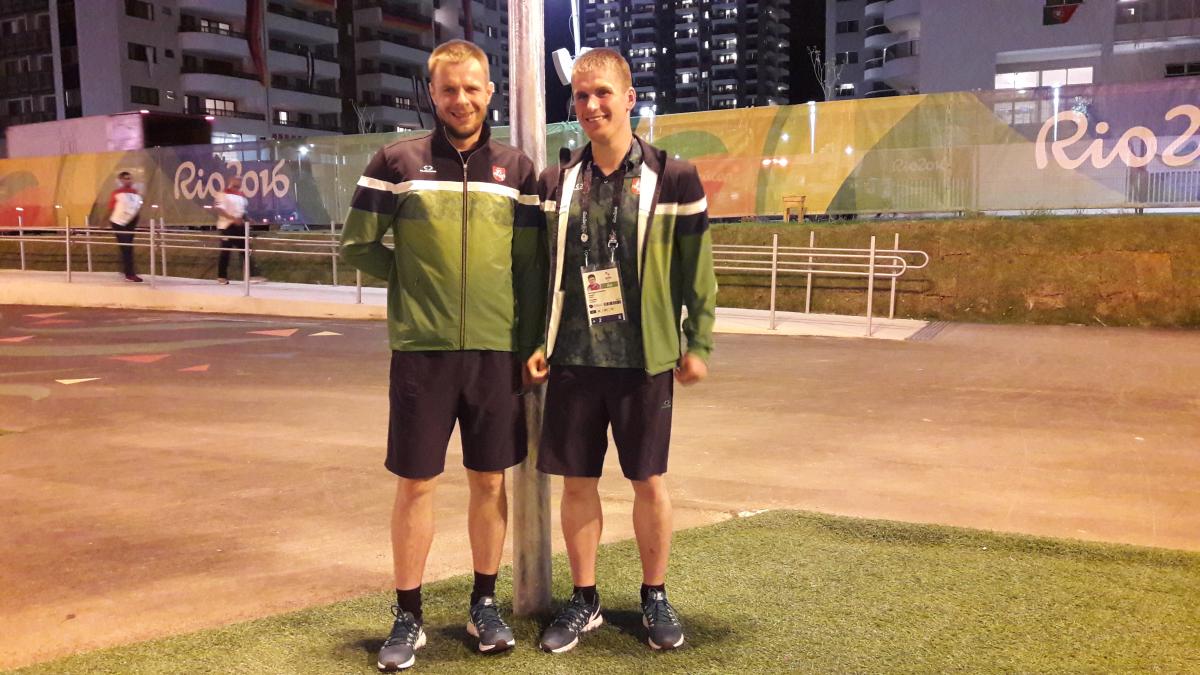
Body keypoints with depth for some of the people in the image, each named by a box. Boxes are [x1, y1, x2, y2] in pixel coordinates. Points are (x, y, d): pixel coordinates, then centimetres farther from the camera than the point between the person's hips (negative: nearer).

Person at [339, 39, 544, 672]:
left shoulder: (516, 168, 6)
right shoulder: (395, 161, 1)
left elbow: (529, 266, 6)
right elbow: (357, 244, 6)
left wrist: (533, 347, 4)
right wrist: (415, 281, 2)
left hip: (498, 350, 2)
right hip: (422, 350, -1)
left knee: (490, 480, 9)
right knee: (415, 484, 5)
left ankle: (484, 603, 26)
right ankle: (407, 617, 19)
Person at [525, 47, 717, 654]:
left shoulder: (673, 178, -4)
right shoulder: (556, 183, 6)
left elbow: (696, 270, -1)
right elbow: (541, 270, 10)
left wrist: (698, 344, -2)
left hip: (643, 359, -3)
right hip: (572, 358, 3)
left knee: (649, 481, 7)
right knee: (576, 481, 9)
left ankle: (655, 598, 27)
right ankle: (584, 600, 26)